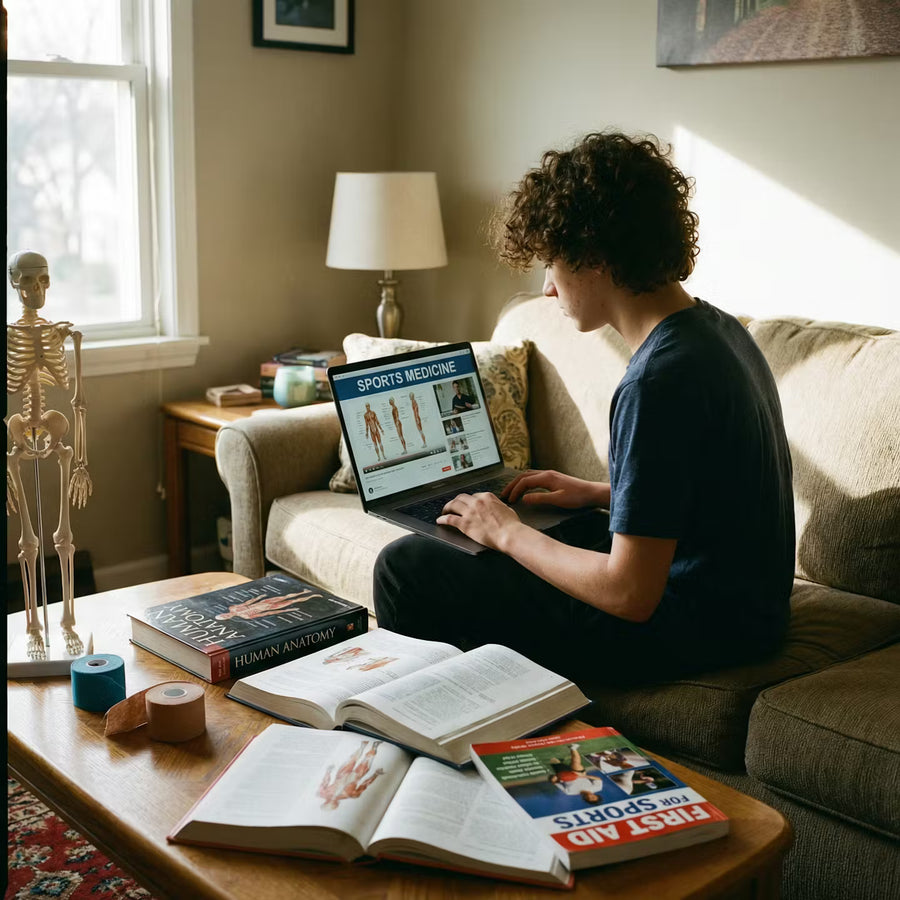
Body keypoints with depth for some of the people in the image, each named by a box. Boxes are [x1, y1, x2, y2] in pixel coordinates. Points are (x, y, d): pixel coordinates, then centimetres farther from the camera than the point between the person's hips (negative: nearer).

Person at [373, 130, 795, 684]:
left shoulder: (659, 380, -27)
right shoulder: (717, 329, 3)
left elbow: (628, 594, -25)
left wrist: (508, 533, -12)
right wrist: (595, 494, 11)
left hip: (689, 634, -10)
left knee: (407, 568, -6)